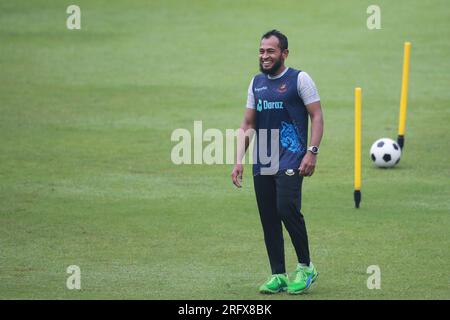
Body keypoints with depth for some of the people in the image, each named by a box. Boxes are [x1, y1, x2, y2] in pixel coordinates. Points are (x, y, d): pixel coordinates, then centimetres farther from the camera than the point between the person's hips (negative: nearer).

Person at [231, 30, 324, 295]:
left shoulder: (299, 79, -1)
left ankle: (306, 267, -4)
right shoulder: (257, 83, 15)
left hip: (290, 162, -6)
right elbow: (248, 125, 18)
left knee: (287, 209, -19)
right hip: (262, 164, 6)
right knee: (268, 220, 4)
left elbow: (317, 116, -4)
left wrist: (312, 152, -15)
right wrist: (239, 160, 10)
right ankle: (278, 275, 11)